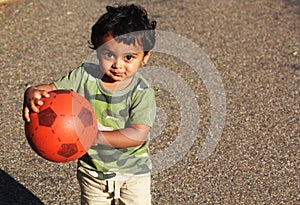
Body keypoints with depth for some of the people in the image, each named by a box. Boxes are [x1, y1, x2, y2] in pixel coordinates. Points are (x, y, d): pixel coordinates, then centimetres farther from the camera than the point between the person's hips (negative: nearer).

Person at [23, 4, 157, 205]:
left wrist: (92, 137, -41)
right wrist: (32, 95, -40)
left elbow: (138, 135, -33)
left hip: (132, 174, -2)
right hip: (92, 171, 2)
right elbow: (48, 89, -14)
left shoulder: (142, 92, -23)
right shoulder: (84, 76, -15)